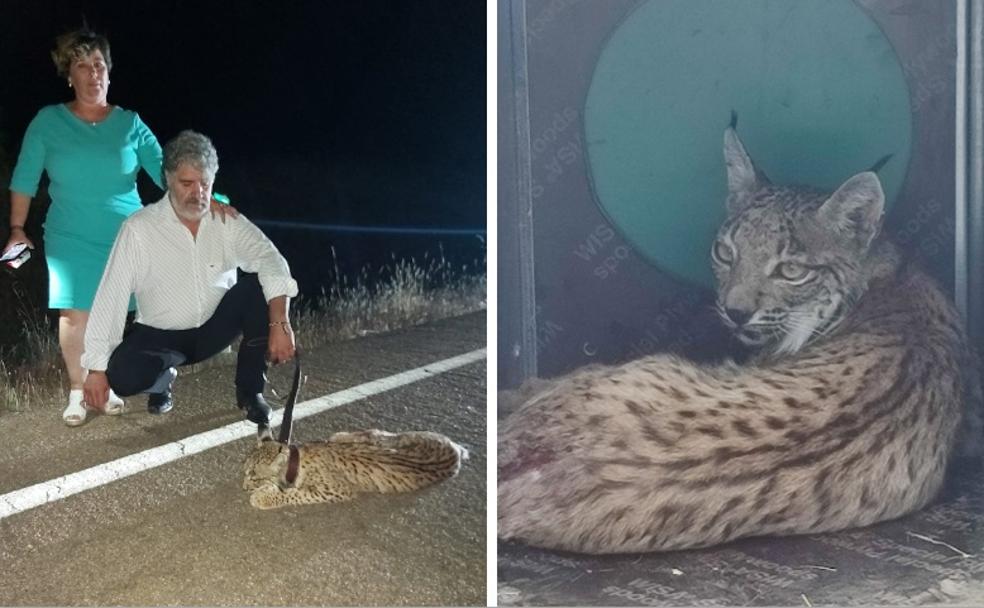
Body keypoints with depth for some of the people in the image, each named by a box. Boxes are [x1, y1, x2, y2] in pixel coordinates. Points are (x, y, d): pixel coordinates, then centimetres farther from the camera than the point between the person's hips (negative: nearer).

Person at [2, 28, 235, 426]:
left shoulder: (130, 123, -2)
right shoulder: (48, 121, -3)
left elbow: (164, 169, -8)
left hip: (124, 237, 1)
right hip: (71, 239, -1)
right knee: (74, 313, -2)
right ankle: (76, 390, 11)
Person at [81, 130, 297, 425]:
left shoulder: (227, 221, -11)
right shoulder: (139, 229, -17)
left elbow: (270, 262, -26)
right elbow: (111, 298, -17)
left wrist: (279, 323, -42)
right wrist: (97, 367, -20)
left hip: (214, 326, 2)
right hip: (160, 336, -2)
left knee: (260, 285, -23)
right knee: (122, 376, -31)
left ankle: (249, 390, -9)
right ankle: (163, 373, 8)